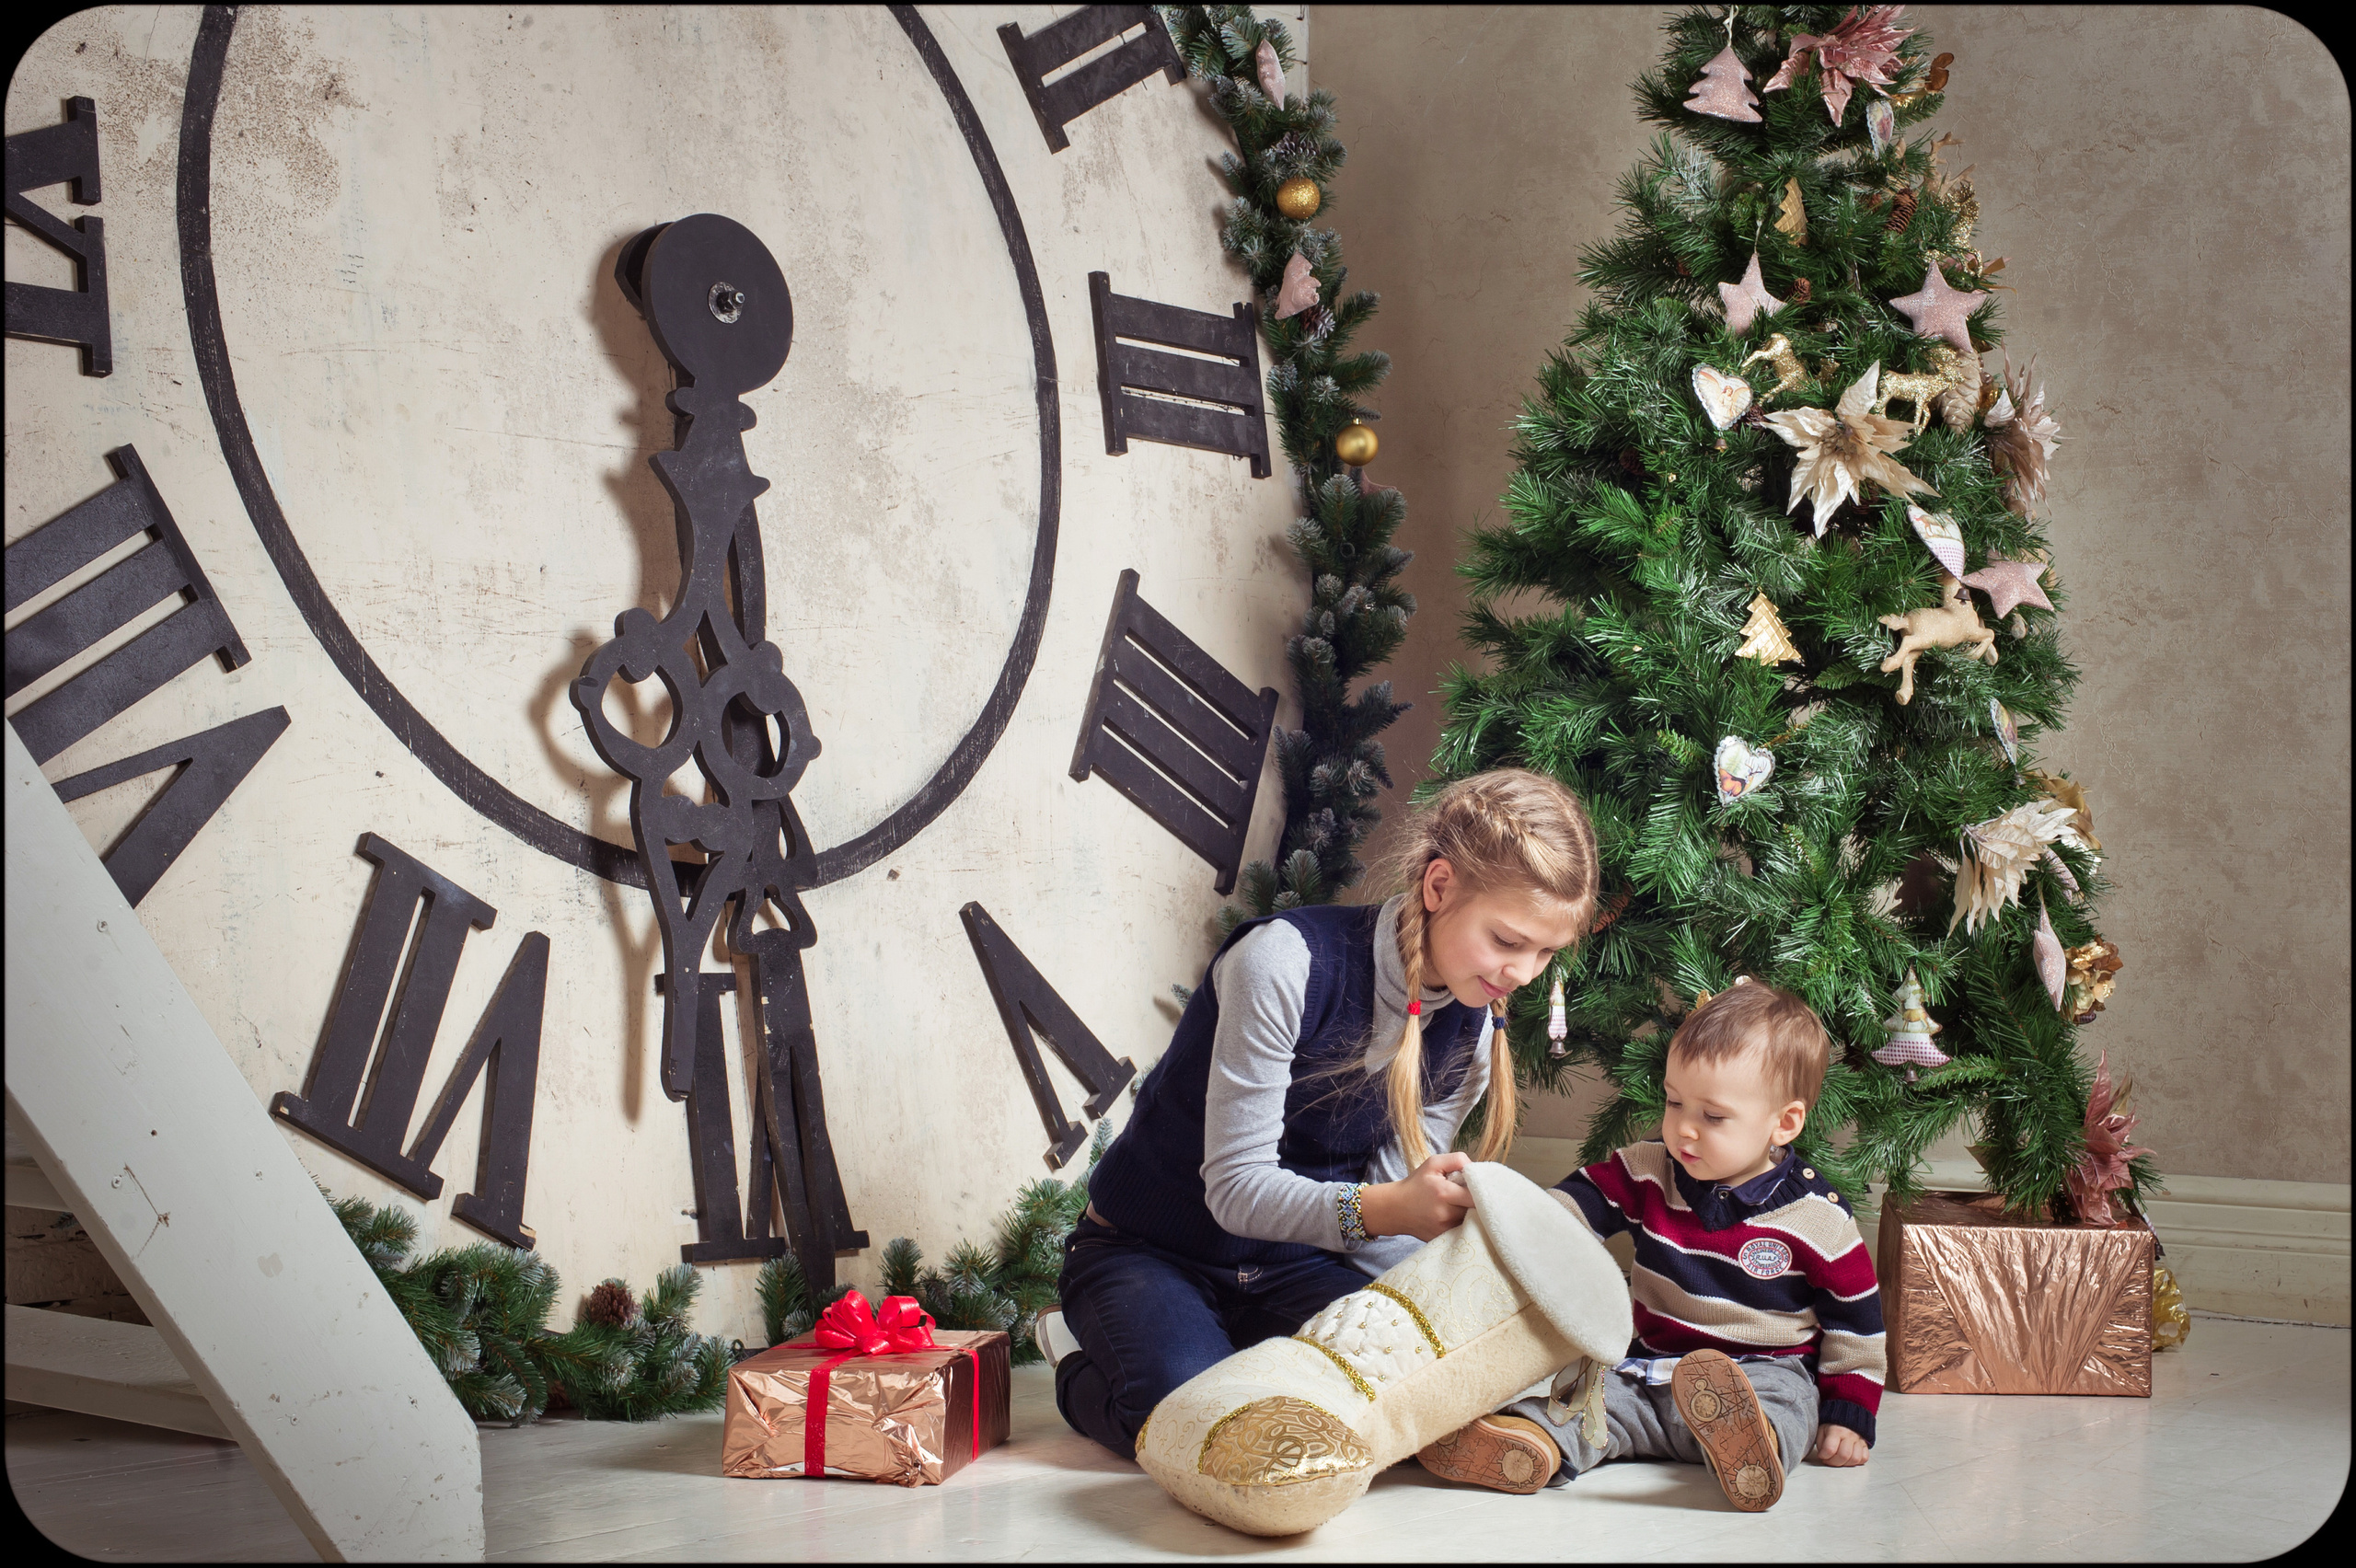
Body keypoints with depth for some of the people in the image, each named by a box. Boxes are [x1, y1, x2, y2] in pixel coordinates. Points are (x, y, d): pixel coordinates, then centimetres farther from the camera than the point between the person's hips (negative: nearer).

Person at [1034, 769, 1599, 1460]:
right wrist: (1379, 1209, -45)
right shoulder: (1287, 962, -26)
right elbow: (1236, 1188, -27)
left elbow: (1391, 1211, -3)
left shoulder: (1472, 1031, -4)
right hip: (1150, 1253, -6)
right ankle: (1084, 1368, 3)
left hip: (1293, 1269, 6)